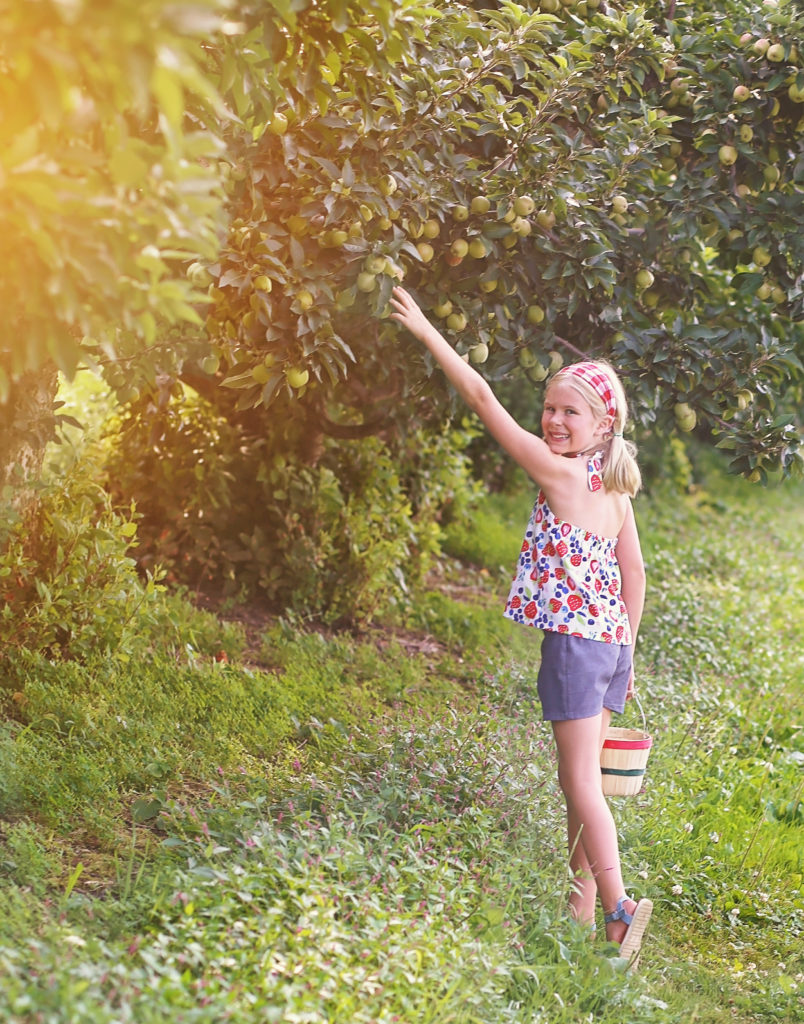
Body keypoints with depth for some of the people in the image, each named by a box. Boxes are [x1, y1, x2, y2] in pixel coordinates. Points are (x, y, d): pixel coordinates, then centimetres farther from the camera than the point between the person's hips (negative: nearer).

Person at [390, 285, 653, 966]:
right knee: (580, 780, 15)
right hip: (613, 641, 8)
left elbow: (484, 400, -11)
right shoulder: (615, 488, 9)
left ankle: (619, 910, -9)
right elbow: (635, 570, 15)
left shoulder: (559, 475, -13)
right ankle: (583, 908, 22)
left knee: (582, 784, -6)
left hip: (575, 641, -8)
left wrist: (427, 333, -7)